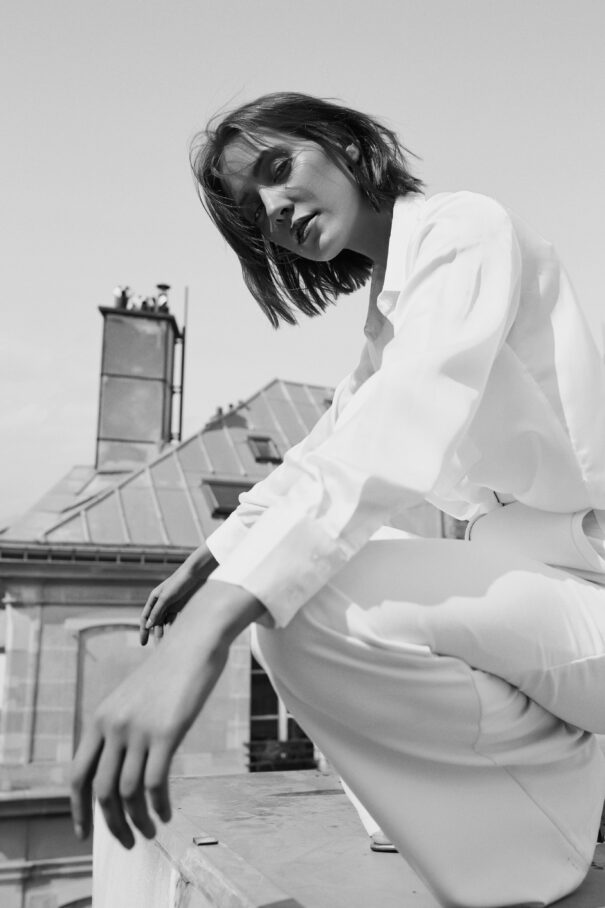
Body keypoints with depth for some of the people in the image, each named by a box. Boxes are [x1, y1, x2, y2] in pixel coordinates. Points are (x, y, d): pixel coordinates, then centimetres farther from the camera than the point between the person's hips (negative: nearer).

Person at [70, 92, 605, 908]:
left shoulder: (462, 228, -13)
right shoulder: (390, 305, 15)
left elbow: (402, 428, -30)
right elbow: (325, 448, 21)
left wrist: (208, 625, -38)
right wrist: (211, 557, 20)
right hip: (522, 568, 10)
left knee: (304, 602, -27)